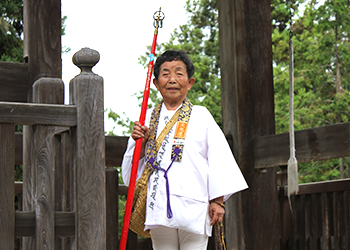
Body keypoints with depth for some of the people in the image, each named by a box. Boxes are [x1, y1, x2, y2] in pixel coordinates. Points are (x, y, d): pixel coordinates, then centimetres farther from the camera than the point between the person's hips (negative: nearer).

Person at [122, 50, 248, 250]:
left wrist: (218, 200, -3)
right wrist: (141, 143, -5)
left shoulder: (201, 116, 5)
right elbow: (132, 168, 15)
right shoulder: (148, 119, 12)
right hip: (159, 207, 2)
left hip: (193, 207, -2)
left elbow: (218, 158, 3)